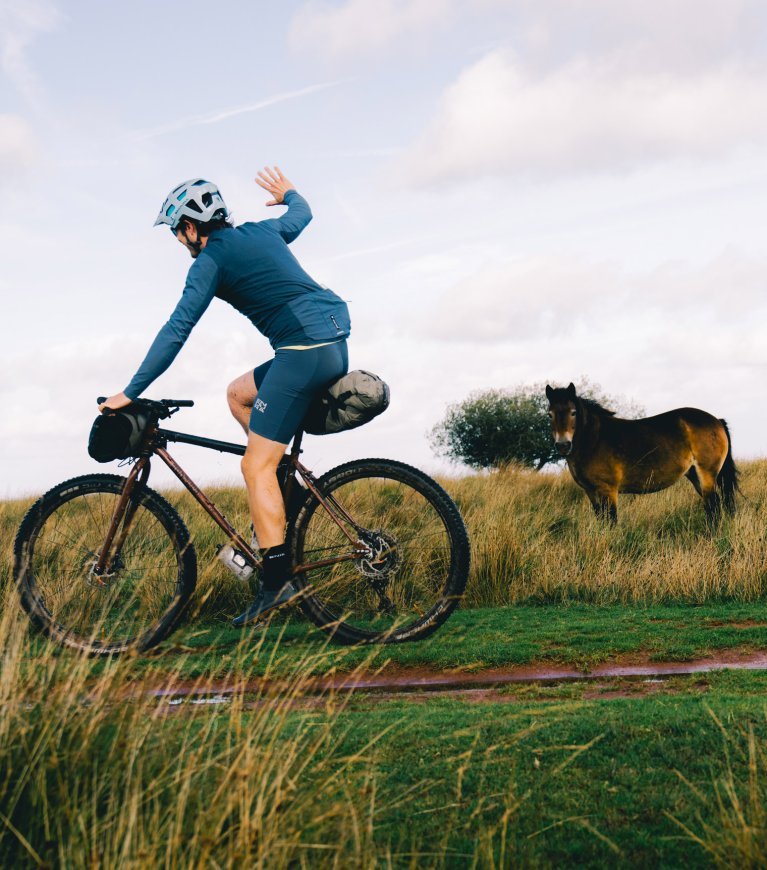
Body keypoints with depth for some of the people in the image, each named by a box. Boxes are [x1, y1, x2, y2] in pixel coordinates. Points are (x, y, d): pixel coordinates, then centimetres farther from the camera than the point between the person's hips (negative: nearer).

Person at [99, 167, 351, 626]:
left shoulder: (210, 261, -2)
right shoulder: (261, 230, 19)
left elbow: (176, 331, -6)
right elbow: (302, 213, 41)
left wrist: (130, 393, -3)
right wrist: (288, 191, 64)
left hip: (304, 349, -9)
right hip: (337, 344, 9)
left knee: (256, 466, -6)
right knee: (239, 394, 26)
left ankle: (277, 579, -12)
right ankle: (283, 485, 19)